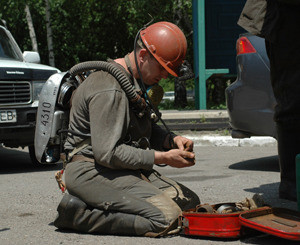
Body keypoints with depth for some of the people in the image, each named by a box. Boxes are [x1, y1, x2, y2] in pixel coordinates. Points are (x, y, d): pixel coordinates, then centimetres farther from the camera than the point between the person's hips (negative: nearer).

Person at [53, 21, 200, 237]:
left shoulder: (137, 81, 13)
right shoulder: (109, 90, -20)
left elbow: (146, 129, 24)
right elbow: (106, 153, -23)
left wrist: (172, 140, 2)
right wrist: (164, 158, -19)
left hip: (126, 168, 11)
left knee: (190, 202, 4)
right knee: (165, 218, -24)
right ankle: (78, 211, -13)